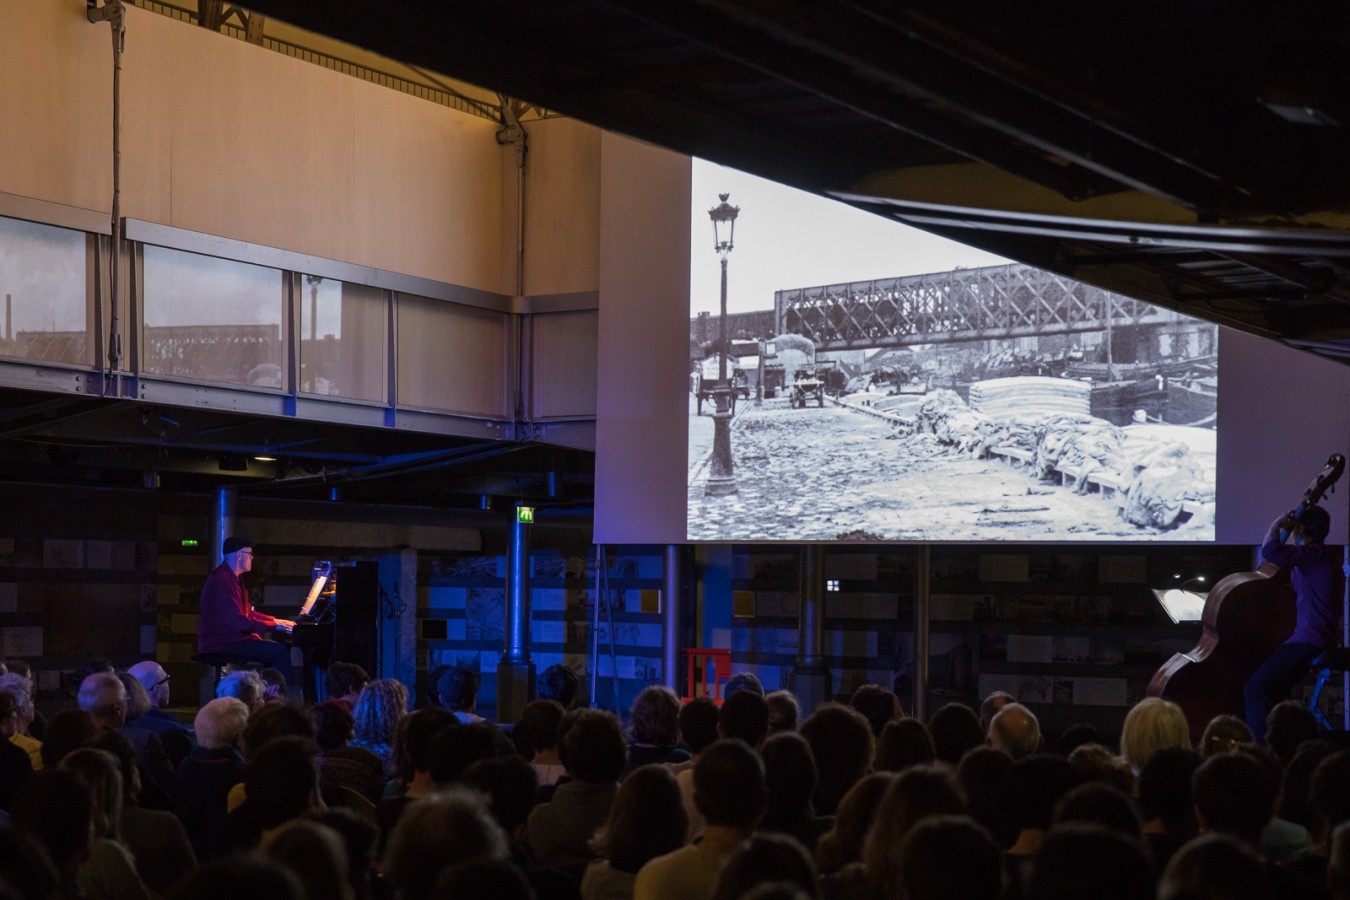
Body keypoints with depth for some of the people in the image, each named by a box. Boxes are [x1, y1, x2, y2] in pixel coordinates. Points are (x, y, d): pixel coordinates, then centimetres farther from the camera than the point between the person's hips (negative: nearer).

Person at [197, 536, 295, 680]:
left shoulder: (230, 578, 17)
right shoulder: (221, 581, -19)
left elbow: (248, 613, 25)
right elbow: (237, 622, -25)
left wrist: (275, 621, 12)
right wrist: (274, 625, -17)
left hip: (230, 638, 11)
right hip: (221, 645, -11)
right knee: (280, 651, -20)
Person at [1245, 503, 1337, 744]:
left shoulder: (1314, 552, -12)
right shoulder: (1320, 556, 20)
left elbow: (1270, 551, -26)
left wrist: (1276, 527, -9)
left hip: (1307, 640, -11)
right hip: (1317, 640, 11)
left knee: (1255, 688, -18)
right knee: (1271, 691, 18)